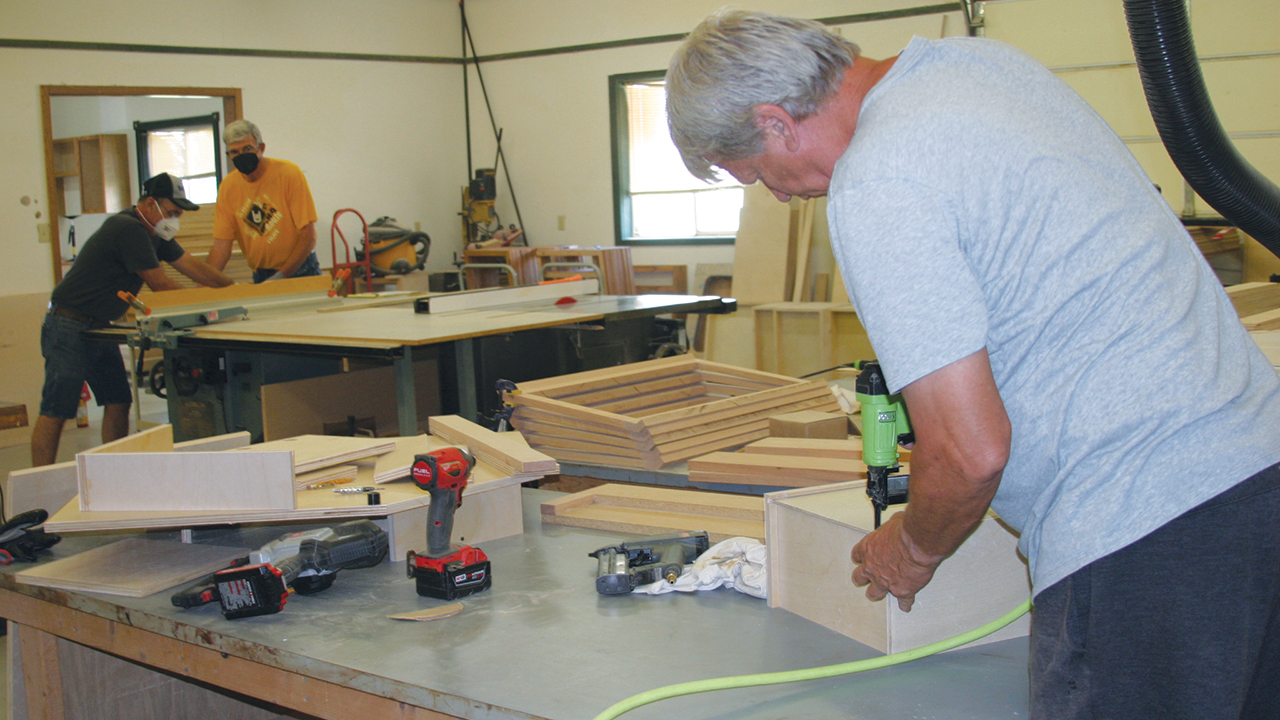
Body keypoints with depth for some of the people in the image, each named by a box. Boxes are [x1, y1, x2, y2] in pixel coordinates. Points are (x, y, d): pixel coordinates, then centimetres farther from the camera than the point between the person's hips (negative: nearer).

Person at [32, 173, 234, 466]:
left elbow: (190, 264, 14)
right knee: (55, 412, -9)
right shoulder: (129, 229, -20)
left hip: (99, 328, 10)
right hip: (69, 328, -10)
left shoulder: (154, 233, 10)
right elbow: (159, 284, -17)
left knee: (118, 403, 6)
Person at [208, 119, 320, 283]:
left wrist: (281, 276, -20)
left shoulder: (289, 174, -10)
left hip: (299, 270, -4)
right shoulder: (228, 186, 0)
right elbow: (221, 244, -1)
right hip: (260, 276, 4)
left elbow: (308, 237, -13)